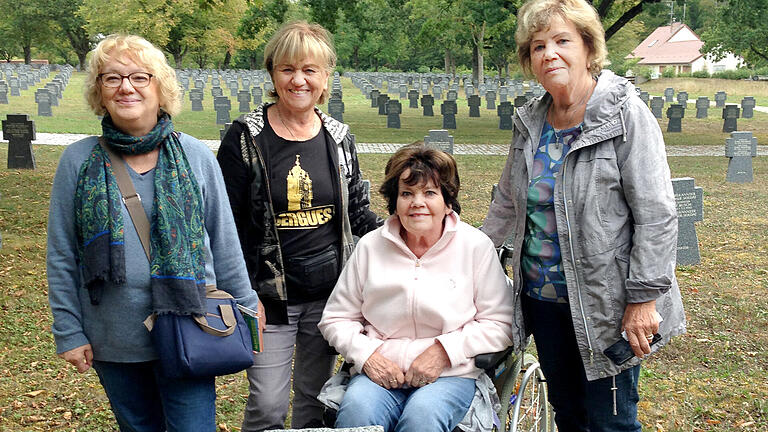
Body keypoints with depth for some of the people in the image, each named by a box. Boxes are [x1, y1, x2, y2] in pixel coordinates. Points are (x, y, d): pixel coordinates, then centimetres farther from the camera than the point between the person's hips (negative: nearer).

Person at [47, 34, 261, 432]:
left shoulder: (196, 156, -2)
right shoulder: (79, 161, 0)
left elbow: (225, 243, 4)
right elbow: (61, 256, 3)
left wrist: (245, 308, 6)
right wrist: (68, 333, 1)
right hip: (112, 341, 1)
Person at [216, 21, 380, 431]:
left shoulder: (338, 137, 4)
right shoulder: (247, 136, -6)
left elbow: (358, 213, 12)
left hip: (329, 293, 3)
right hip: (270, 296, -3)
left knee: (315, 399, 14)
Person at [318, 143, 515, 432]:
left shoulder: (475, 246, 3)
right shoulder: (371, 246, 8)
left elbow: (500, 324, 2)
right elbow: (335, 319, 13)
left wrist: (444, 351, -11)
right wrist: (366, 354, -6)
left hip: (450, 375, -1)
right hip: (380, 373, 1)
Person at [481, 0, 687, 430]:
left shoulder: (626, 114, -12)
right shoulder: (529, 121, 6)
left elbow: (656, 215, -14)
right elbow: (507, 204, 17)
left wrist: (643, 298, -17)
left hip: (605, 303, -5)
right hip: (541, 294, 6)